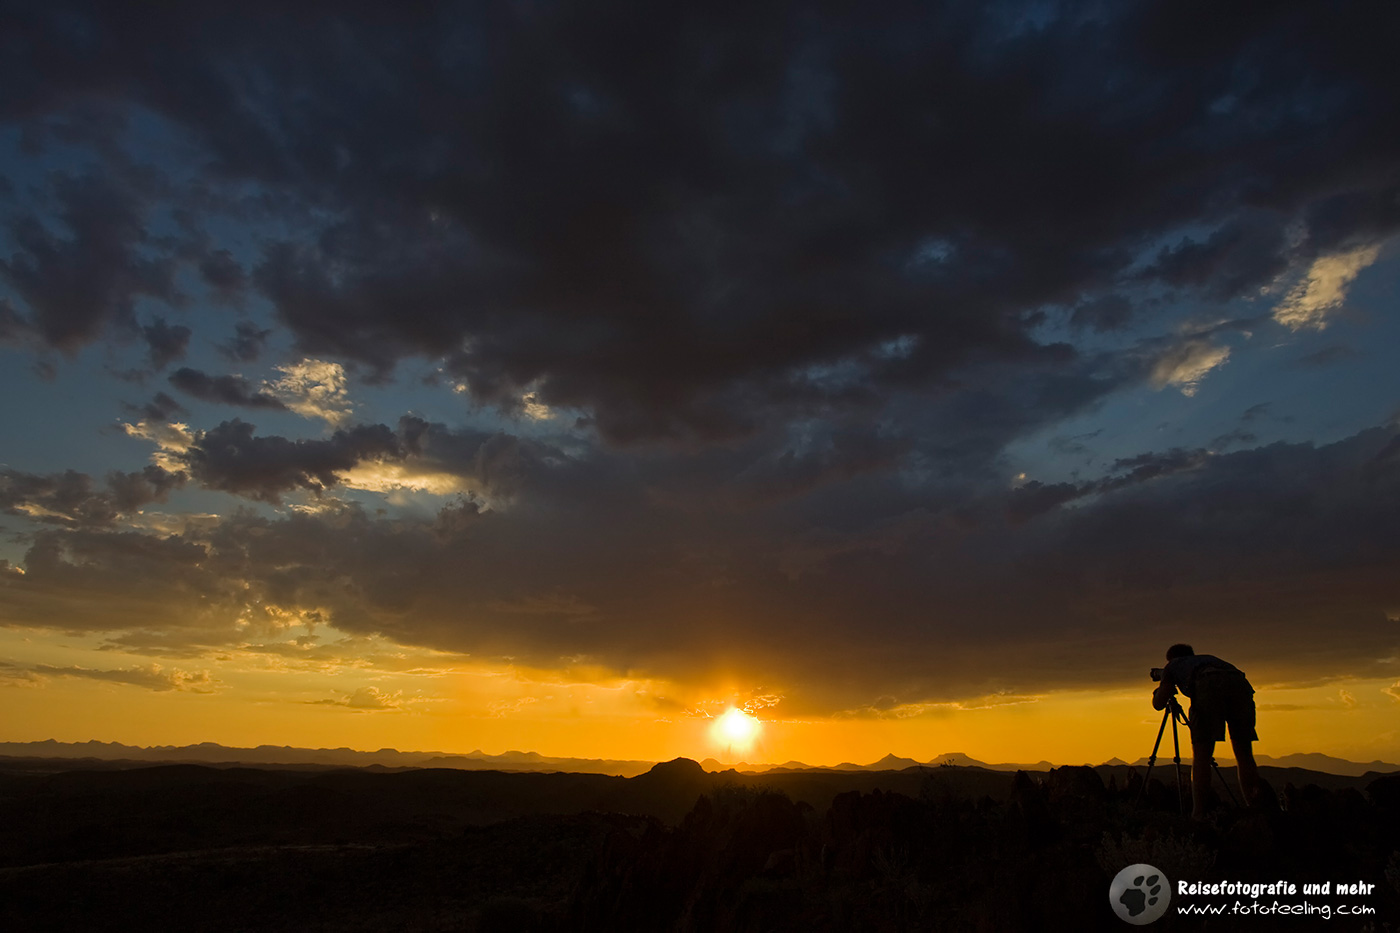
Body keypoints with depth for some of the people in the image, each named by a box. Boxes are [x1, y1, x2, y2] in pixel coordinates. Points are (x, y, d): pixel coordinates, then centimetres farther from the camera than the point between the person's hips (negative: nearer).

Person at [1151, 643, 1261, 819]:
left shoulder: (1173, 665, 32)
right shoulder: (1208, 658, 45)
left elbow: (1158, 704, 26)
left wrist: (1157, 692, 47)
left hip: (1209, 684, -4)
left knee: (1201, 754, -1)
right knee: (1244, 753, 13)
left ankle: (1198, 815, -5)